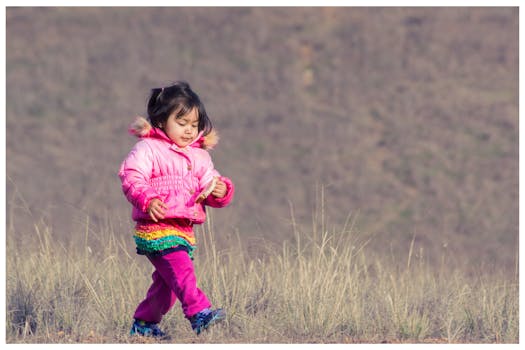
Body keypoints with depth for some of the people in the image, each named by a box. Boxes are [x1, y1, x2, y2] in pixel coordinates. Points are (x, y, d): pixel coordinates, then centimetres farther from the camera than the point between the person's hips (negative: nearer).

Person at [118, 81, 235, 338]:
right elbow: (131, 177, -15)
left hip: (184, 231, 7)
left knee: (167, 283, 12)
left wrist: (221, 191, -7)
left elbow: (208, 187, 18)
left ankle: (144, 323, 26)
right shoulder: (148, 149, -3)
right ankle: (199, 313, -35)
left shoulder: (199, 157, 18)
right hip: (156, 228, -7)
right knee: (180, 269, -24)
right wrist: (147, 200, -32)